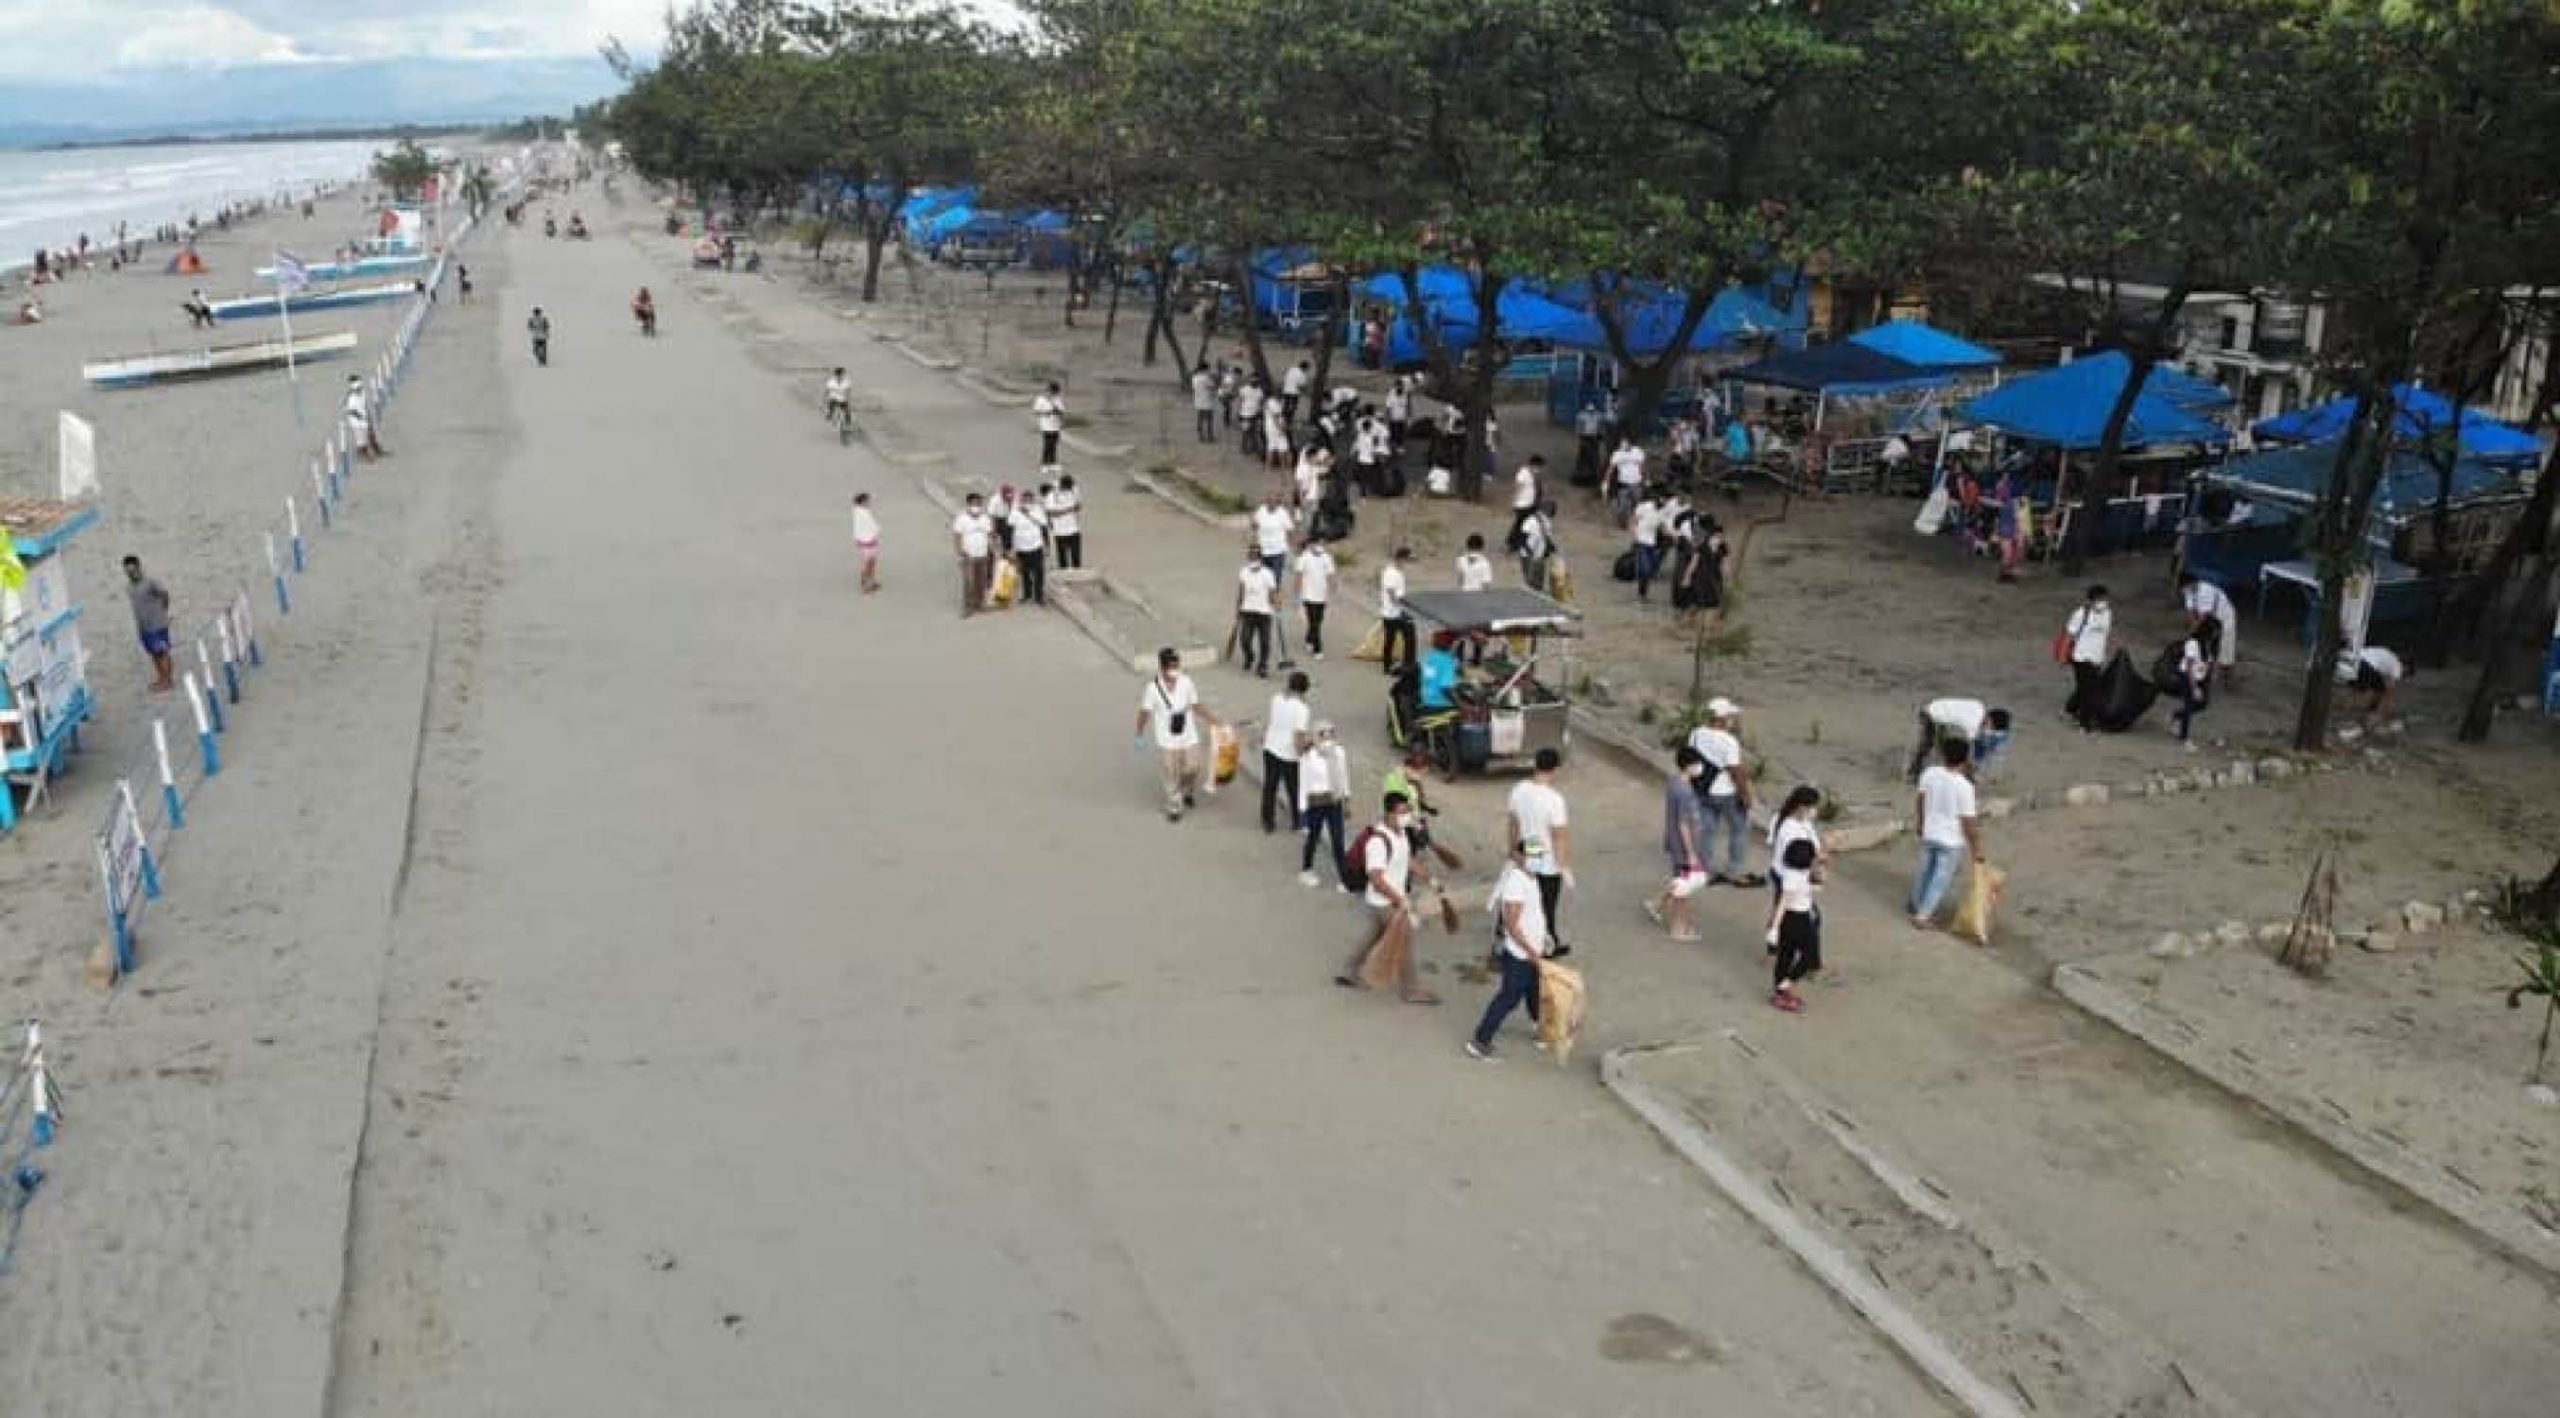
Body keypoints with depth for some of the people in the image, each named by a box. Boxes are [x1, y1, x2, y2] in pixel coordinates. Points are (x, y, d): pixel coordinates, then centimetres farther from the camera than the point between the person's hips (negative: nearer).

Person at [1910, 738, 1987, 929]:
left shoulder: (1930, 774, -8)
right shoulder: (1964, 786, -24)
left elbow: (1922, 801, 6)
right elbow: (1968, 822, -20)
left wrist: (1922, 825, 22)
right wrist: (1977, 849, -9)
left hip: (1929, 834, 6)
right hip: (1952, 841, -6)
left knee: (1925, 872, 24)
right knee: (1941, 878, 9)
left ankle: (1917, 906, 43)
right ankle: (1922, 916, 15)